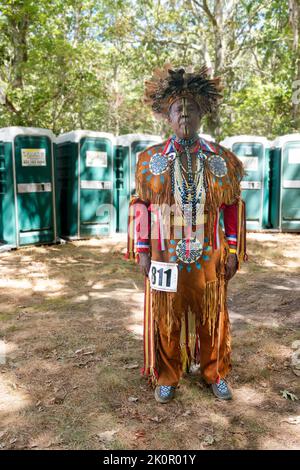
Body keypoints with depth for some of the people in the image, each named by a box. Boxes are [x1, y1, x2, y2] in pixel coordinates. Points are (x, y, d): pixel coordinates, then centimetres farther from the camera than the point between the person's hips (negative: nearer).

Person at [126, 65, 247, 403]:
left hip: (209, 258, 1)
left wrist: (233, 252, 1)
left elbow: (232, 208, 4)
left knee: (211, 316, 12)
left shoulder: (222, 160, 2)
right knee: (166, 318, 10)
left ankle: (215, 374, 34)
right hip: (165, 257, -1)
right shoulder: (151, 159, 0)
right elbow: (141, 208, 1)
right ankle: (166, 377, 30)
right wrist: (141, 252, -4)